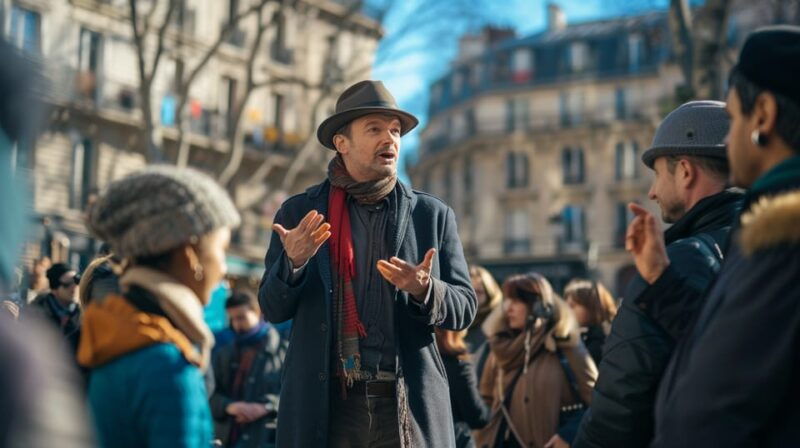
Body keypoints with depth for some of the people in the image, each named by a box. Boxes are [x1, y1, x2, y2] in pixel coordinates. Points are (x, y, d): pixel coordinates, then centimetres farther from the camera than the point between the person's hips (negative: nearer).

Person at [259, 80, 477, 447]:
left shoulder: (433, 215, 6)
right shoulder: (299, 212, 5)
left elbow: (463, 309, 6)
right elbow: (273, 309, 4)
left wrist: (424, 291, -15)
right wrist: (293, 261, -16)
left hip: (409, 407, 1)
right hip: (326, 405, 0)